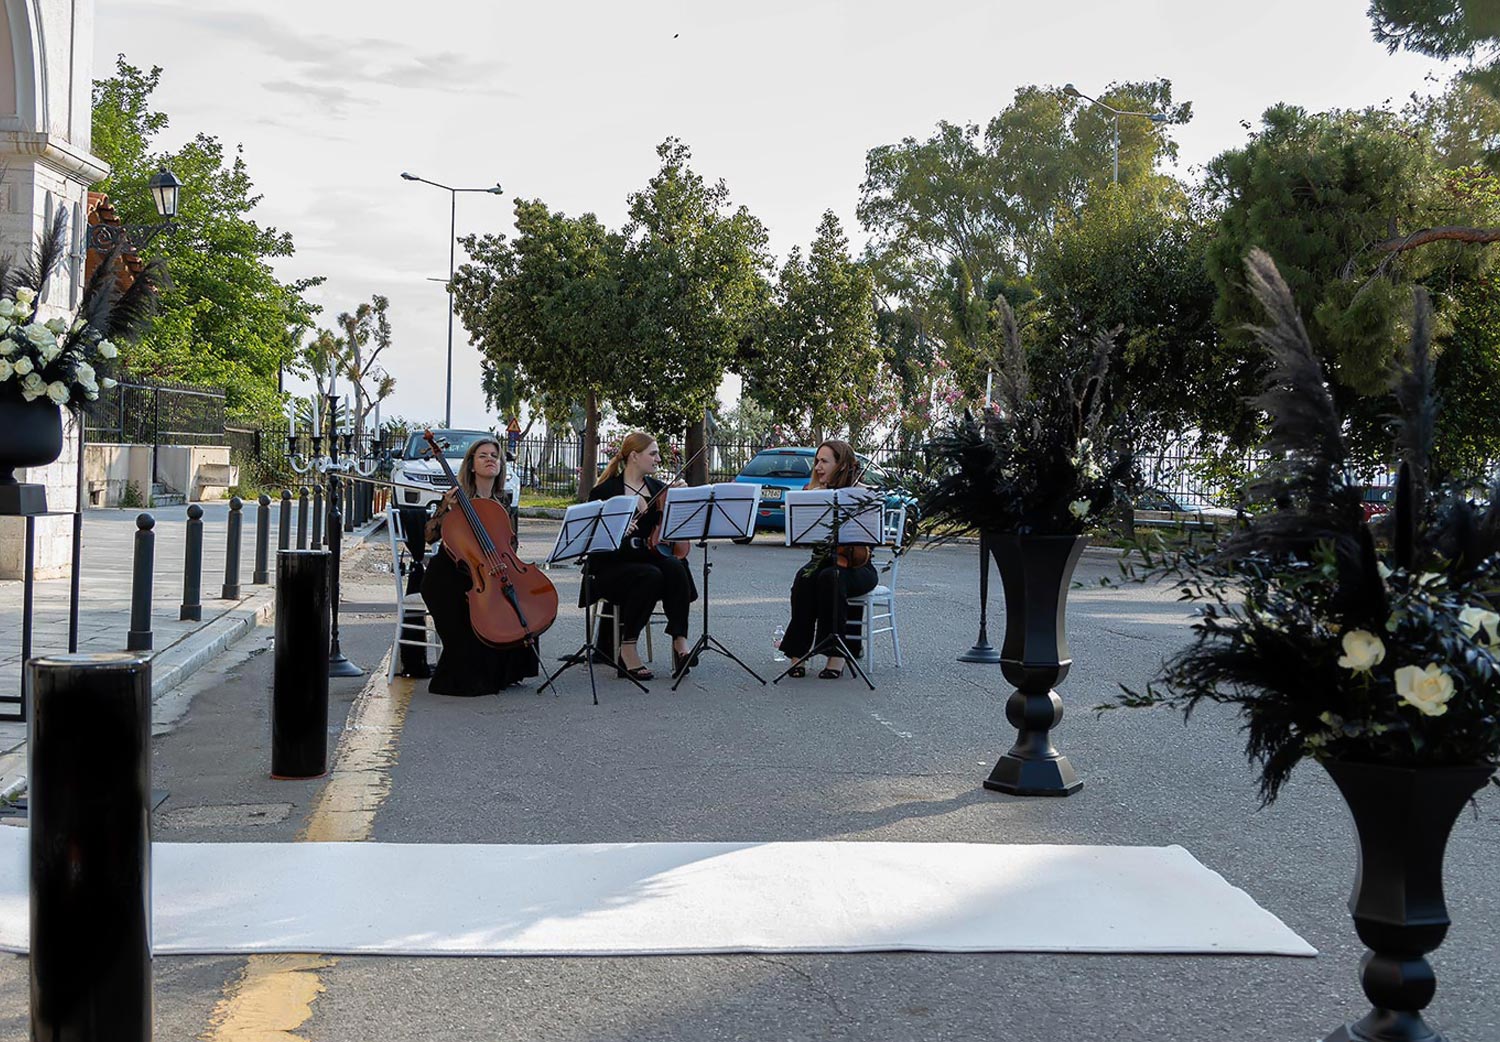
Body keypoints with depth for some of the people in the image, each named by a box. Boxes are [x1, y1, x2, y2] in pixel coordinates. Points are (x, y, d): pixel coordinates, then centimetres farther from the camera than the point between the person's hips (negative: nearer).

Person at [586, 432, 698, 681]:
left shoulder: (659, 489, 13)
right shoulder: (605, 491, -3)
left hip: (648, 558, 4)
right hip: (611, 565, -4)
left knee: (676, 568, -29)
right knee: (651, 576, -34)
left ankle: (680, 642, -31)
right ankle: (627, 650, -26)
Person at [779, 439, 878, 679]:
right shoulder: (813, 492, 11)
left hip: (856, 566, -3)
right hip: (822, 559, 3)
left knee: (830, 578, -36)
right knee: (804, 578, -31)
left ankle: (836, 654, -29)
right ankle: (798, 653, -29)